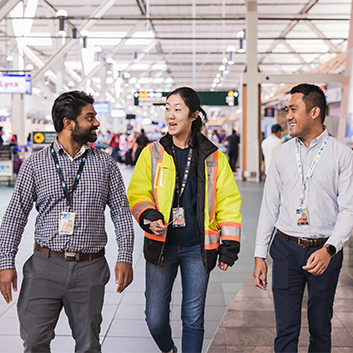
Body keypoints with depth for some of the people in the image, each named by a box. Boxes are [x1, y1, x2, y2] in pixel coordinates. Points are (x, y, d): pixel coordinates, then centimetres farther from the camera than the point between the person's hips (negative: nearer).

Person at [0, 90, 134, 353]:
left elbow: (121, 211, 6)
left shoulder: (105, 164, 6)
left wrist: (125, 257, -4)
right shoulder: (36, 163, 2)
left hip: (90, 269, 1)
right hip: (45, 265, -1)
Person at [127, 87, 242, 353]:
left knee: (193, 319, 7)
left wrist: (229, 246, 1)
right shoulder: (152, 153, 2)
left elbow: (228, 203, 4)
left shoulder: (214, 158, 2)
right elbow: (137, 193, 4)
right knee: (155, 319, 5)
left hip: (198, 249, 0)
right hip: (160, 246, 1)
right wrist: (149, 217, -17)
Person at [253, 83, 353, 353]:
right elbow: (270, 206, 7)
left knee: (321, 328, 12)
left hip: (325, 252, -2)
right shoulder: (283, 154, 5)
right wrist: (260, 254, 3)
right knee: (286, 329, 4)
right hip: (286, 249, 2)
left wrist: (329, 249, -24)